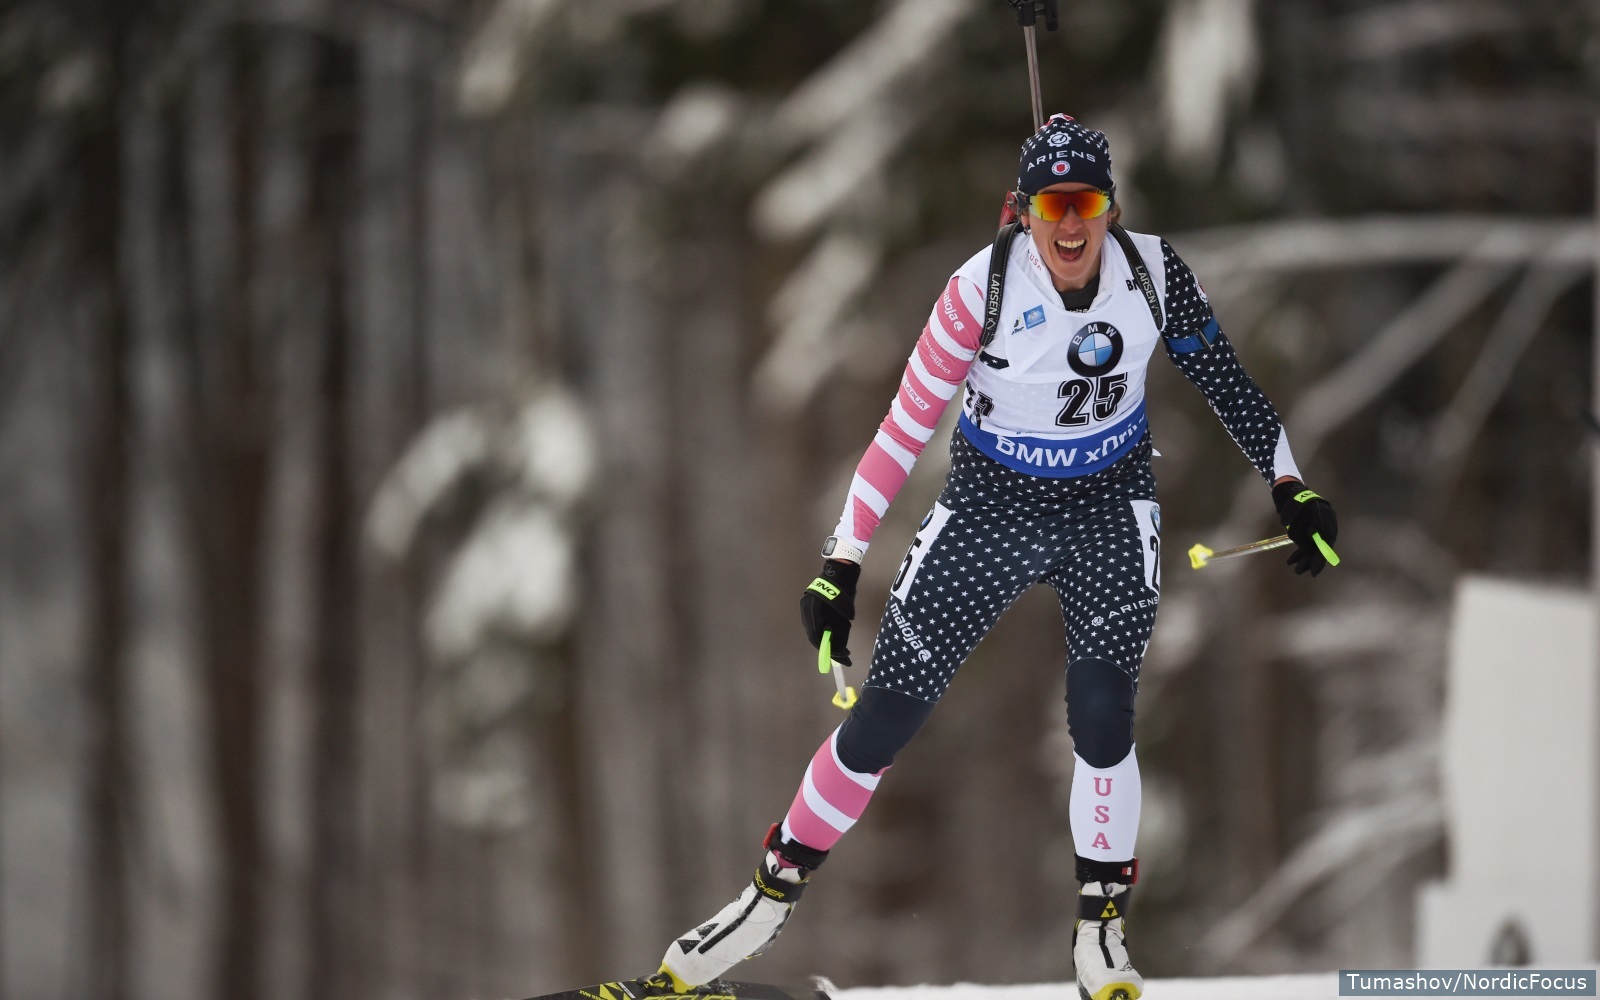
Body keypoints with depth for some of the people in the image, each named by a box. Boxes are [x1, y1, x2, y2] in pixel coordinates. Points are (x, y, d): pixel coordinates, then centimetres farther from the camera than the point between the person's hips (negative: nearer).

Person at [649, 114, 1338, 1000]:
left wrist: (1290, 488, 2)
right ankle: (774, 892, 18)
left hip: (1109, 511, 1)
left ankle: (1100, 929, 3)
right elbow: (904, 429, -16)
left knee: (1102, 721, -16)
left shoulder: (1152, 273, -15)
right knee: (881, 720, 0)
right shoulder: (982, 290, -22)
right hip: (991, 506, -1)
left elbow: (1223, 379, 1)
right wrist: (841, 563, -17)